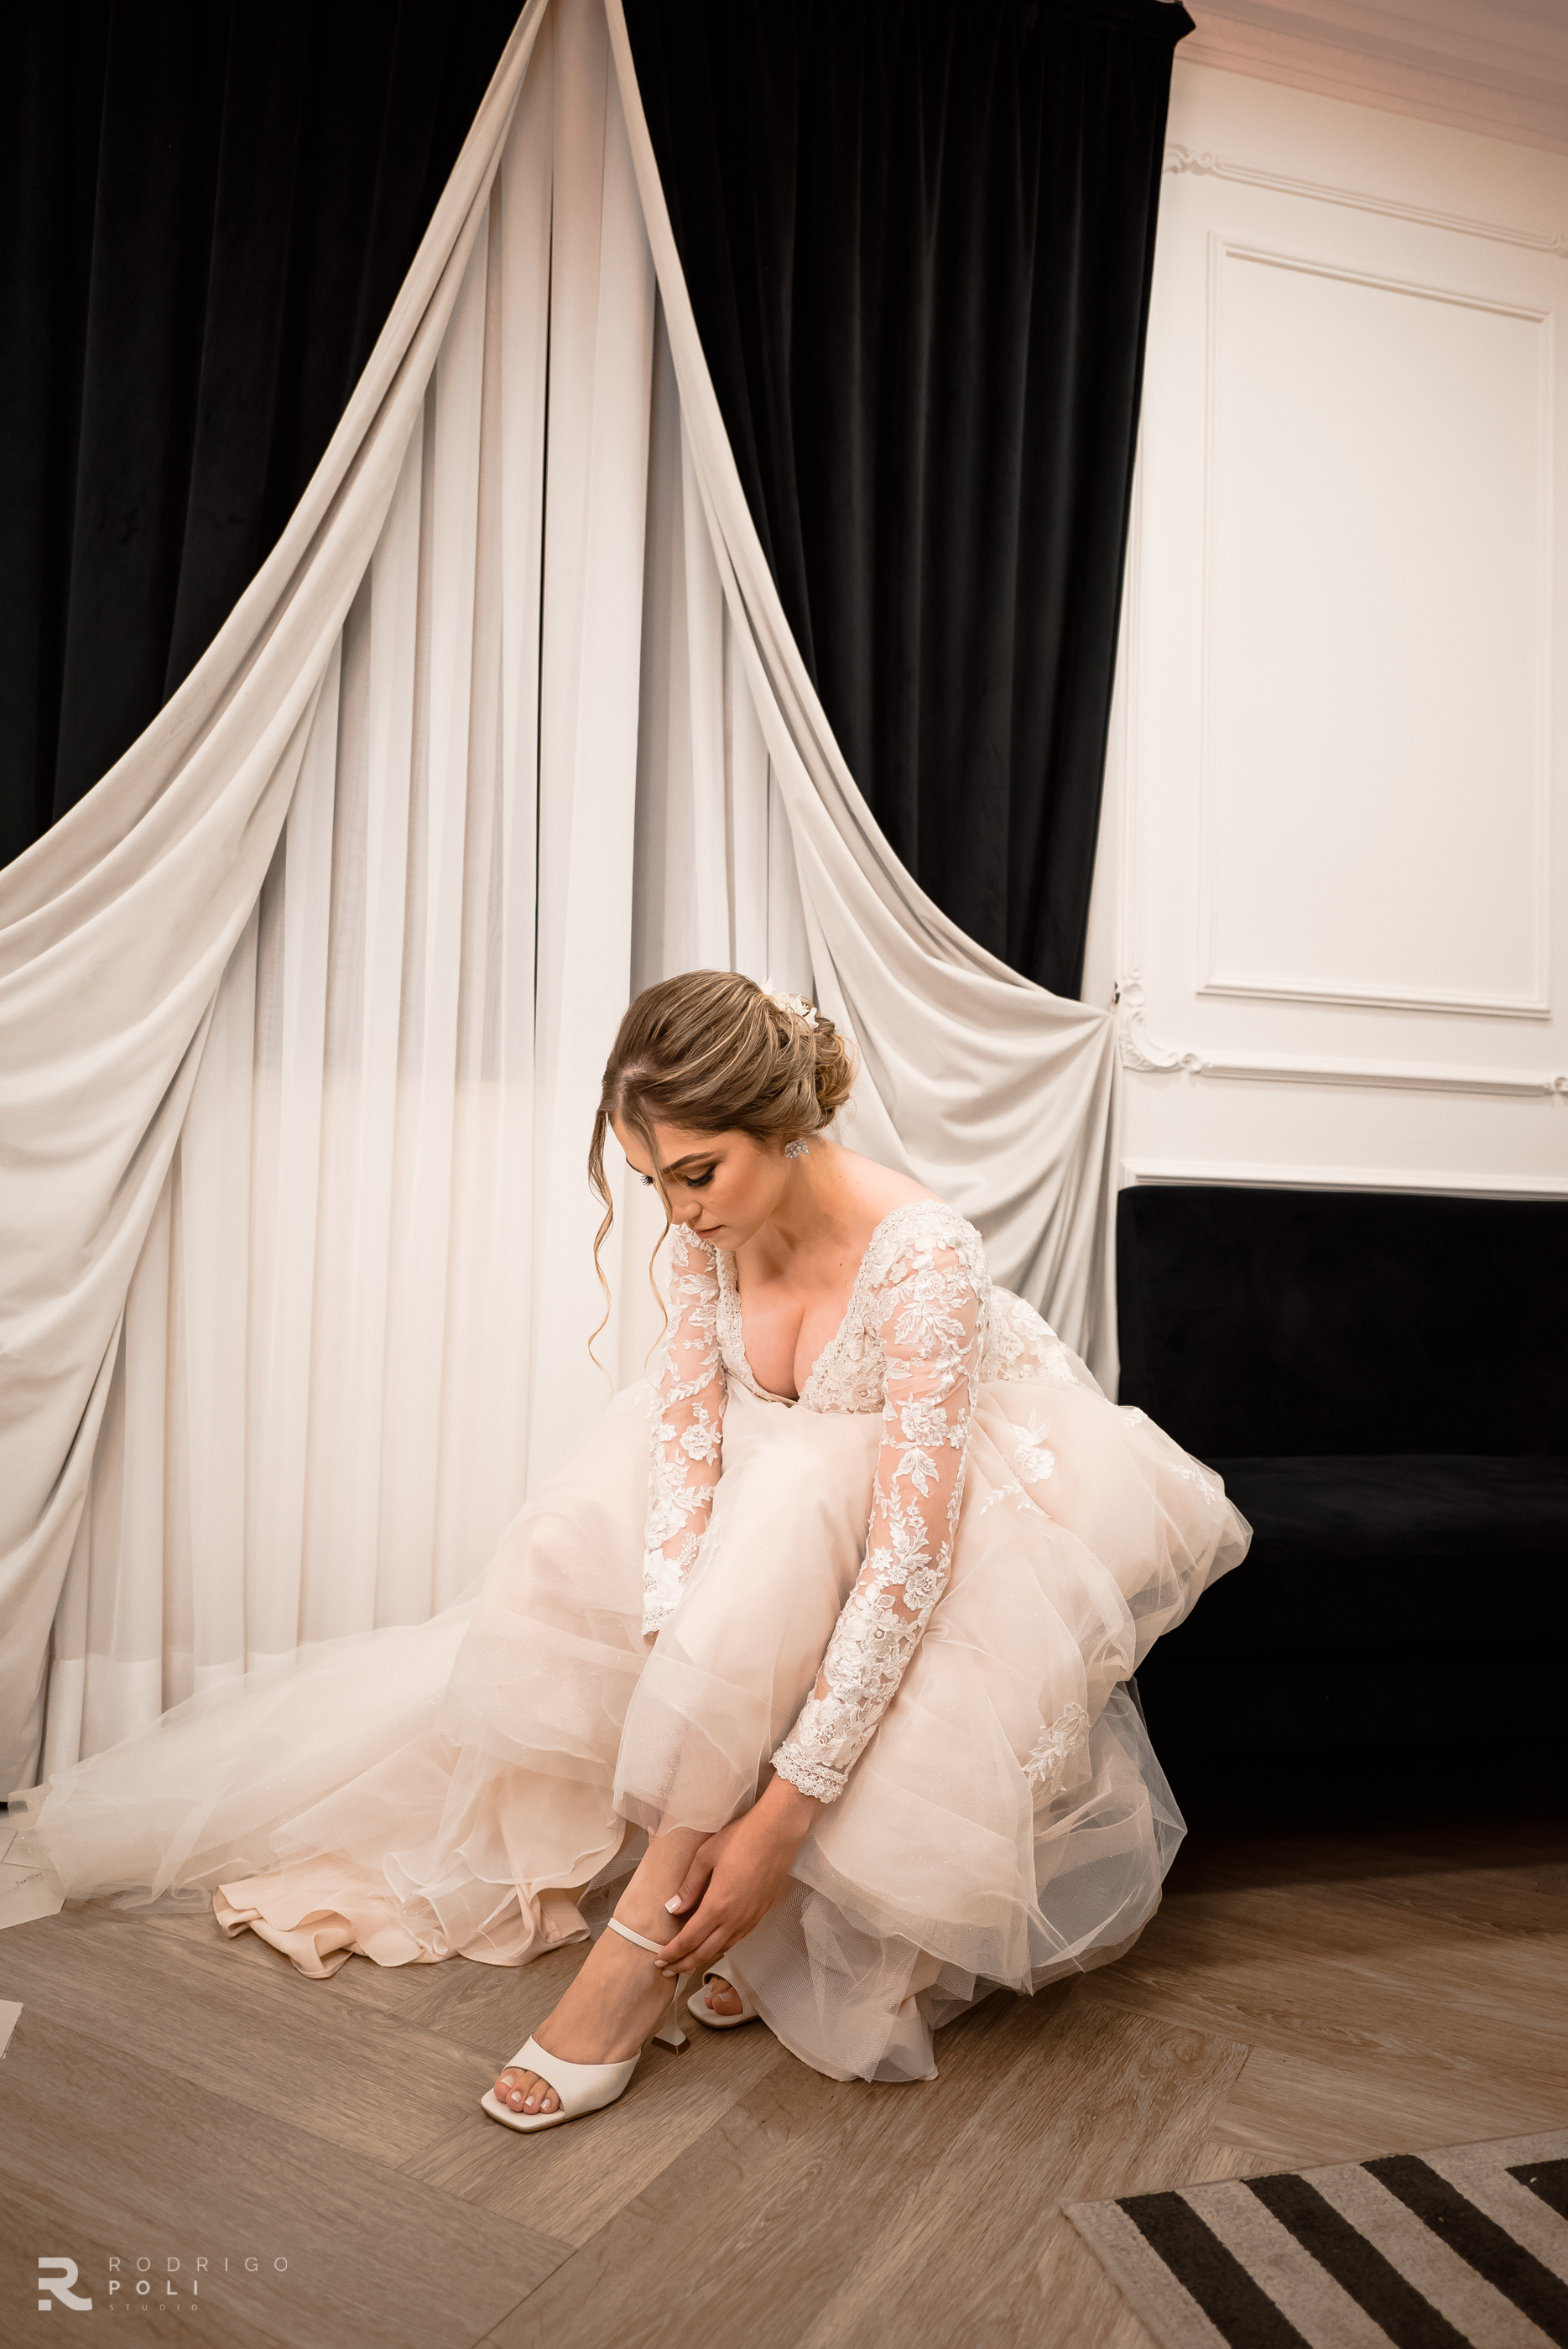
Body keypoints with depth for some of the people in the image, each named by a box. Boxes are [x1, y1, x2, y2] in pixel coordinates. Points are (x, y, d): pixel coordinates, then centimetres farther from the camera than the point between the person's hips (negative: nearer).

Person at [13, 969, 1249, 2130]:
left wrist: (778, 1817, -37)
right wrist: (679, 1664, -32)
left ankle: (648, 1937, -26)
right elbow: (687, 1425, -18)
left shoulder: (922, 1253, -35)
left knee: (791, 1488, -36)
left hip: (963, 1502, -6)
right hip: (777, 1497, 6)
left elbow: (908, 1559, -37)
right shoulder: (715, 1222, -16)